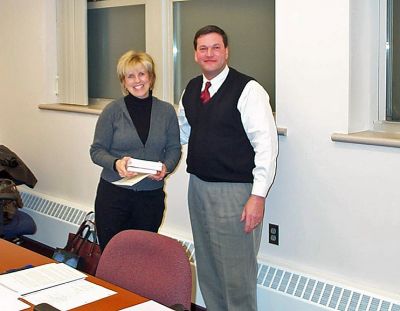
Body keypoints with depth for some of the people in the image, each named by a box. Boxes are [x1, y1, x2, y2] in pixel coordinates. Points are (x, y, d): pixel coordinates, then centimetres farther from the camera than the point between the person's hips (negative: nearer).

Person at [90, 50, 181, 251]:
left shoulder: (166, 111, 3)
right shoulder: (112, 110, -2)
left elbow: (174, 148, 9)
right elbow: (97, 150, 0)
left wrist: (166, 167, -12)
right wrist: (115, 163, -20)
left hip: (151, 195, 2)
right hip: (114, 194, -1)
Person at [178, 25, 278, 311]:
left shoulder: (248, 90, -13)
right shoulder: (191, 90, 10)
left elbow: (266, 145, -17)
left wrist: (258, 196, -21)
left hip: (234, 192, -7)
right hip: (198, 187, 7)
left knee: (237, 272, -1)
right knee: (207, 266, 19)